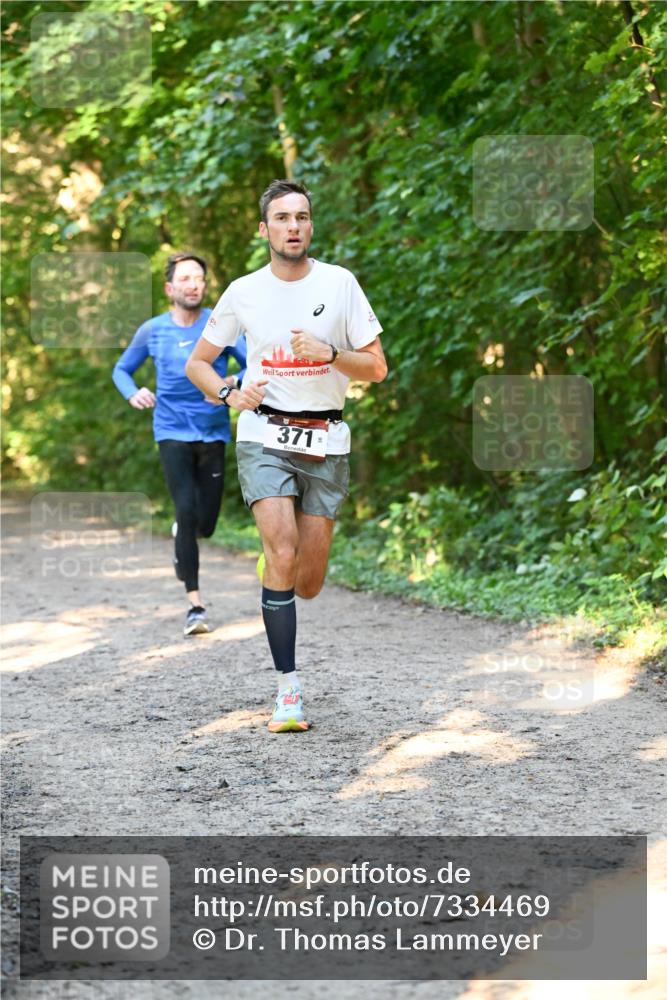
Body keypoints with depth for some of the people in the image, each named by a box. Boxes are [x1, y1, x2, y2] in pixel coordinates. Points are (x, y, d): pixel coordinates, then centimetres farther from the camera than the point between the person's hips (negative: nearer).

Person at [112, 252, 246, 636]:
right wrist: (133, 394, -6)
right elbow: (122, 369, 15)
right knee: (188, 511, -18)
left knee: (205, 525, 3)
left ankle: (182, 534, 43)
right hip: (173, 432, -1)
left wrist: (234, 382, -23)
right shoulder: (152, 331, 2)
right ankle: (196, 604, -14)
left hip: (213, 433, 1)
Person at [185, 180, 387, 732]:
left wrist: (328, 353, -16)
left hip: (326, 442, 1)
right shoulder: (244, 292, 2)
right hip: (265, 437, -1)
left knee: (309, 583, 2)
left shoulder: (339, 283, 0)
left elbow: (377, 367, 2)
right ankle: (289, 687, -14)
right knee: (283, 553, -21)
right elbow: (197, 363, 12)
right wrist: (230, 393, -8)